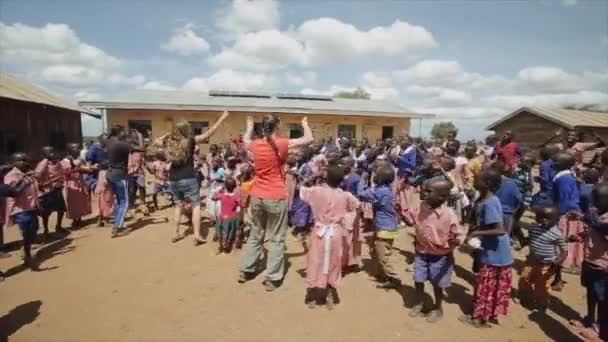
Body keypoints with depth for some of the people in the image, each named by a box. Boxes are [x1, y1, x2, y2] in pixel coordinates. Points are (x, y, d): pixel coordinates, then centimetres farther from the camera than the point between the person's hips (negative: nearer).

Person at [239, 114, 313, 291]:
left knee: (255, 235, 20)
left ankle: (245, 271, 29)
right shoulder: (282, 144, -12)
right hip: (276, 198, -5)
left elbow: (245, 140, 26)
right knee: (277, 239, 6)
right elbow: (309, 139, -4)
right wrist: (305, 124, 14)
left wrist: (249, 126, 42)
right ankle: (272, 278, 10)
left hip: (257, 196, 5)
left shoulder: (255, 145, 1)